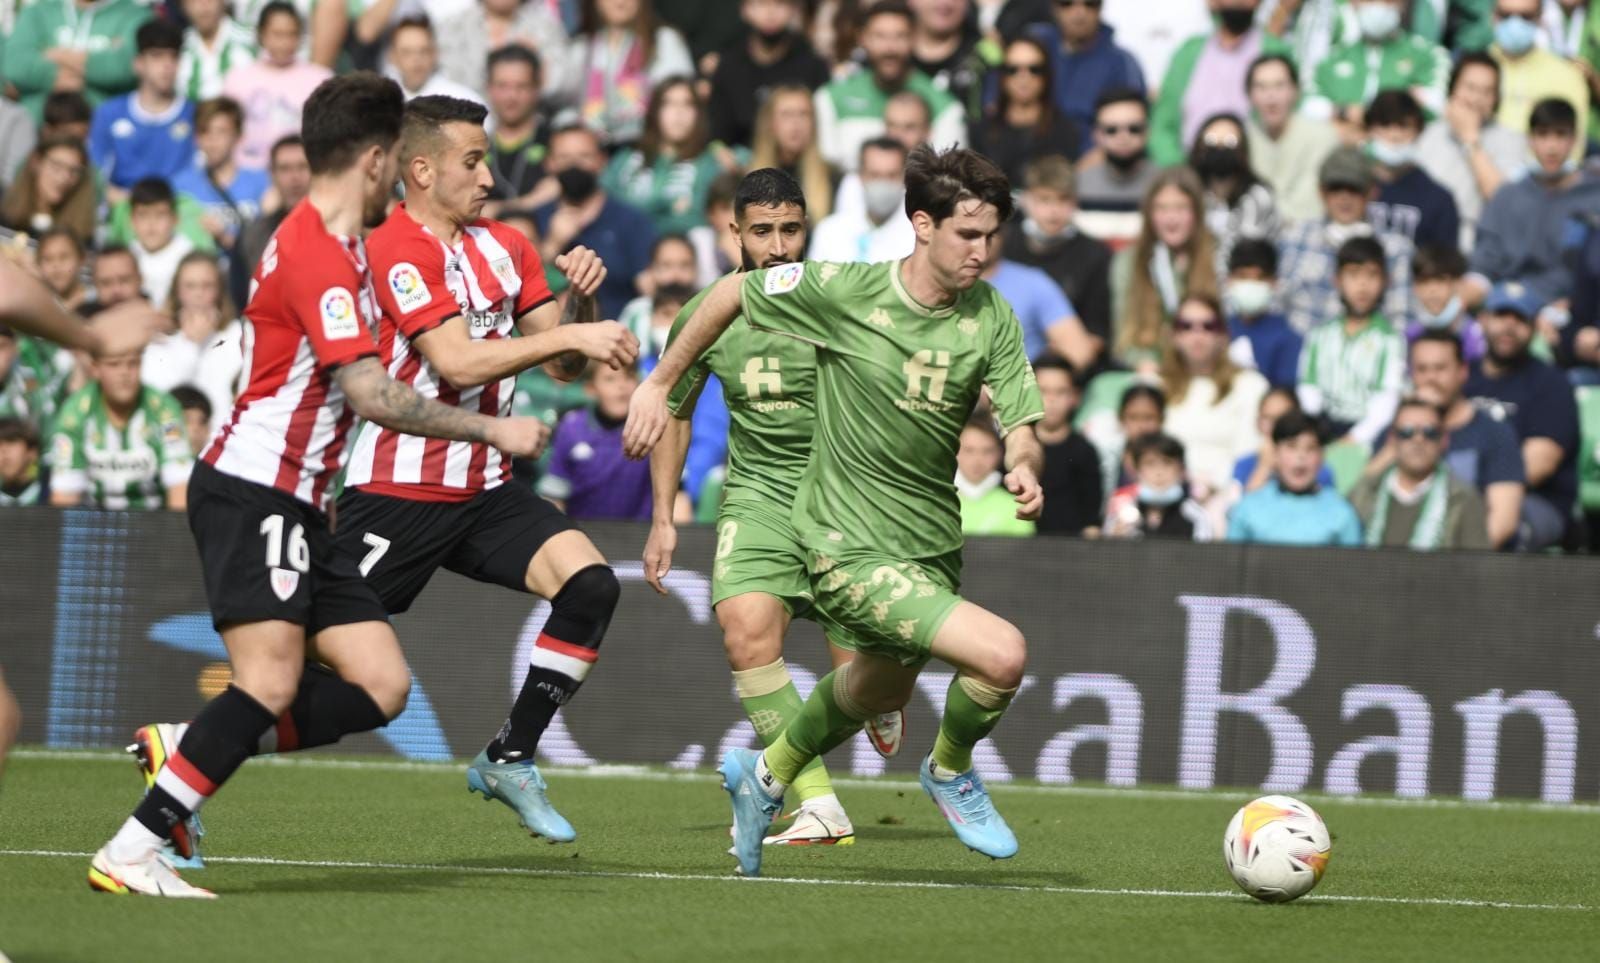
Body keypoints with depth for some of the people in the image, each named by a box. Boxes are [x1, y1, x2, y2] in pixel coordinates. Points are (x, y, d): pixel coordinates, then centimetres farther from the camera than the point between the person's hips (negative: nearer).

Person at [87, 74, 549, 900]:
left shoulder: (325, 245, 17)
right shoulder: (319, 256, -15)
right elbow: (372, 396, -21)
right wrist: (491, 429, -13)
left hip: (295, 506, 10)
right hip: (249, 495, -10)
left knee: (380, 685, 0)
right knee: (272, 683, -20)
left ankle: (184, 750, 4)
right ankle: (130, 853, -19)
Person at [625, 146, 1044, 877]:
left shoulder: (991, 318, -6)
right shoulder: (844, 291, -17)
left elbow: (1021, 429, -8)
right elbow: (733, 293, -2)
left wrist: (1024, 469, -32)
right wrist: (657, 384, 3)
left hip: (933, 542, 6)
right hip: (850, 548, -6)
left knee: (883, 688, 29)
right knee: (1002, 655, -23)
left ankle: (768, 775, 58)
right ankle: (950, 772, 9)